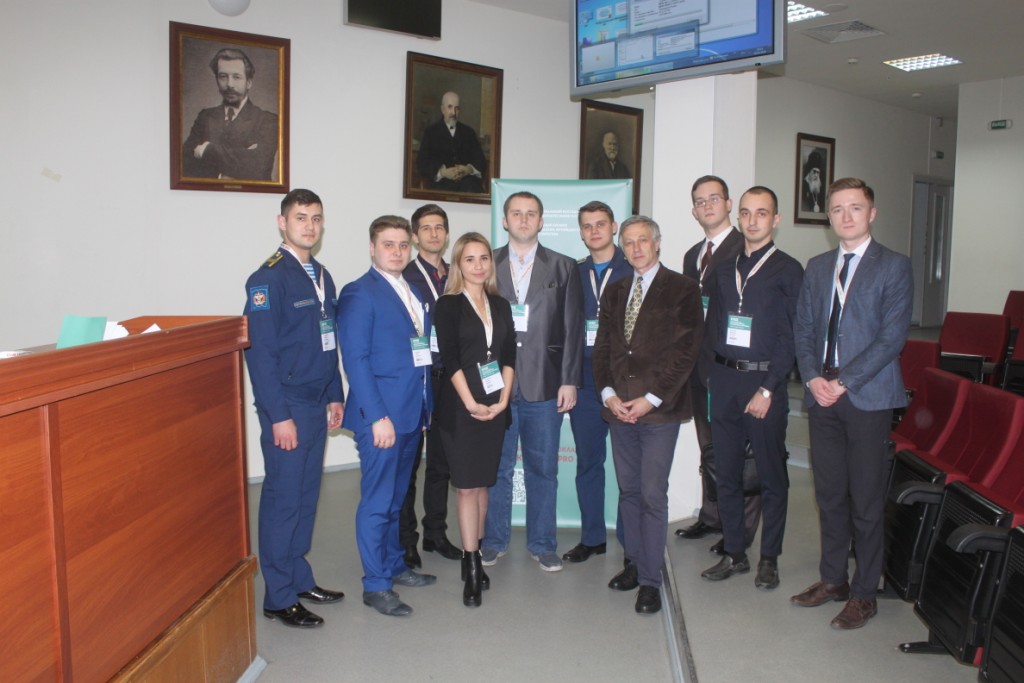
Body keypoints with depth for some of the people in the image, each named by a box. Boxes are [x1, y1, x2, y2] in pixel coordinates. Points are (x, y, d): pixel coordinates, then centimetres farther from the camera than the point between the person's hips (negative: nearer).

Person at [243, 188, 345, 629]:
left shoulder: (321, 275, 12)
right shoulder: (268, 278, -12)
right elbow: (260, 352, -16)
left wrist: (335, 395, 14)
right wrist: (279, 416, -17)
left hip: (317, 405, 7)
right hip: (287, 407, -7)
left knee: (307, 496, 15)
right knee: (283, 500, 2)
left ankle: (300, 580, 29)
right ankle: (278, 598, 15)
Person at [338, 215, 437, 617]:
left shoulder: (414, 293, 15)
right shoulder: (359, 294, -9)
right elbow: (355, 359, -15)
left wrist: (425, 408, 11)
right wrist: (378, 416, -19)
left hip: (412, 412, 8)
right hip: (380, 414, -8)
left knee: (396, 496, 19)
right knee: (377, 501, 1)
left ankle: (393, 565, 33)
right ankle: (375, 585, 13)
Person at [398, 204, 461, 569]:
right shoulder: (403, 277, -4)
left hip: (448, 379, 5)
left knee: (441, 461, 13)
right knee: (407, 462, 4)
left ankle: (435, 533, 27)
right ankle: (405, 540, 17)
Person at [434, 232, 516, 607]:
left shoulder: (500, 305, 11)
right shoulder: (448, 305, -3)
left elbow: (509, 356, 6)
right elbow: (450, 359, -10)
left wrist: (503, 400, -5)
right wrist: (472, 404, -14)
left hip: (495, 406, 4)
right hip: (460, 407, -4)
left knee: (482, 484, 10)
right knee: (466, 487, -1)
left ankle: (474, 557, 20)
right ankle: (471, 567, 5)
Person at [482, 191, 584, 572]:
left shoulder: (564, 268, 6)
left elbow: (573, 329, 3)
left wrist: (569, 381, -3)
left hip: (544, 384, 0)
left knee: (543, 469, 8)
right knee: (496, 467, 10)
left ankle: (542, 544, 24)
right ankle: (494, 541, 26)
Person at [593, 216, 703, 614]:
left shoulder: (682, 290, -2)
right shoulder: (614, 292, 15)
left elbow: (685, 350, -8)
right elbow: (602, 347, 12)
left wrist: (650, 398, -13)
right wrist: (609, 394, -3)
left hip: (659, 409, -5)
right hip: (619, 408, 5)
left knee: (653, 495, -2)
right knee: (628, 492, 12)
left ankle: (650, 579, 9)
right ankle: (634, 563, 27)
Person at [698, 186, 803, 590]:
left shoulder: (788, 270, -3)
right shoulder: (724, 268, 12)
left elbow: (791, 337, -8)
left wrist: (768, 389, -14)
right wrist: (709, 374, 4)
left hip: (764, 382, -4)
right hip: (723, 380, 5)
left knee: (771, 476, 6)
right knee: (726, 473, 10)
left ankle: (769, 559, 20)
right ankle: (734, 553, 23)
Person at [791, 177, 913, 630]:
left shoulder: (894, 267, -2)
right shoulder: (817, 268, 14)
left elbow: (891, 336, -10)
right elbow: (803, 329, 11)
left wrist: (843, 381, -15)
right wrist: (812, 377, -5)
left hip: (867, 398, -4)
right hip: (822, 396, 5)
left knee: (866, 502, 4)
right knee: (829, 495, 13)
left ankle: (864, 593, 18)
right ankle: (832, 579, 28)